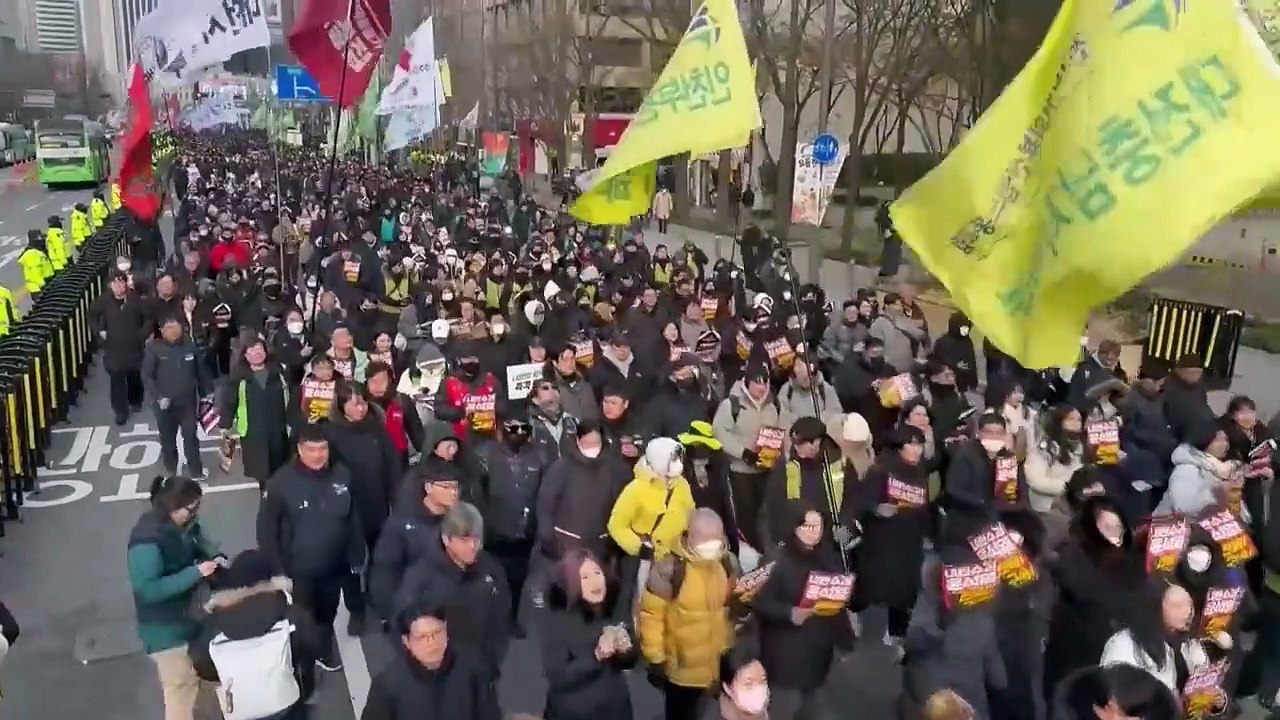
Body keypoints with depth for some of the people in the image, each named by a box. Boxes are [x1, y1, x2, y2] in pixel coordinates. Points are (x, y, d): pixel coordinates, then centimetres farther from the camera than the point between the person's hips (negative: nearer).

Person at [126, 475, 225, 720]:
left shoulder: (181, 523, -6)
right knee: (181, 688, 2)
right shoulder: (147, 540, -30)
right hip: (167, 630, -8)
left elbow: (199, 541, 12)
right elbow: (148, 590, -32)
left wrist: (215, 557, -10)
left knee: (194, 675, 26)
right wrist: (196, 572, -32)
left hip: (191, 616, 8)